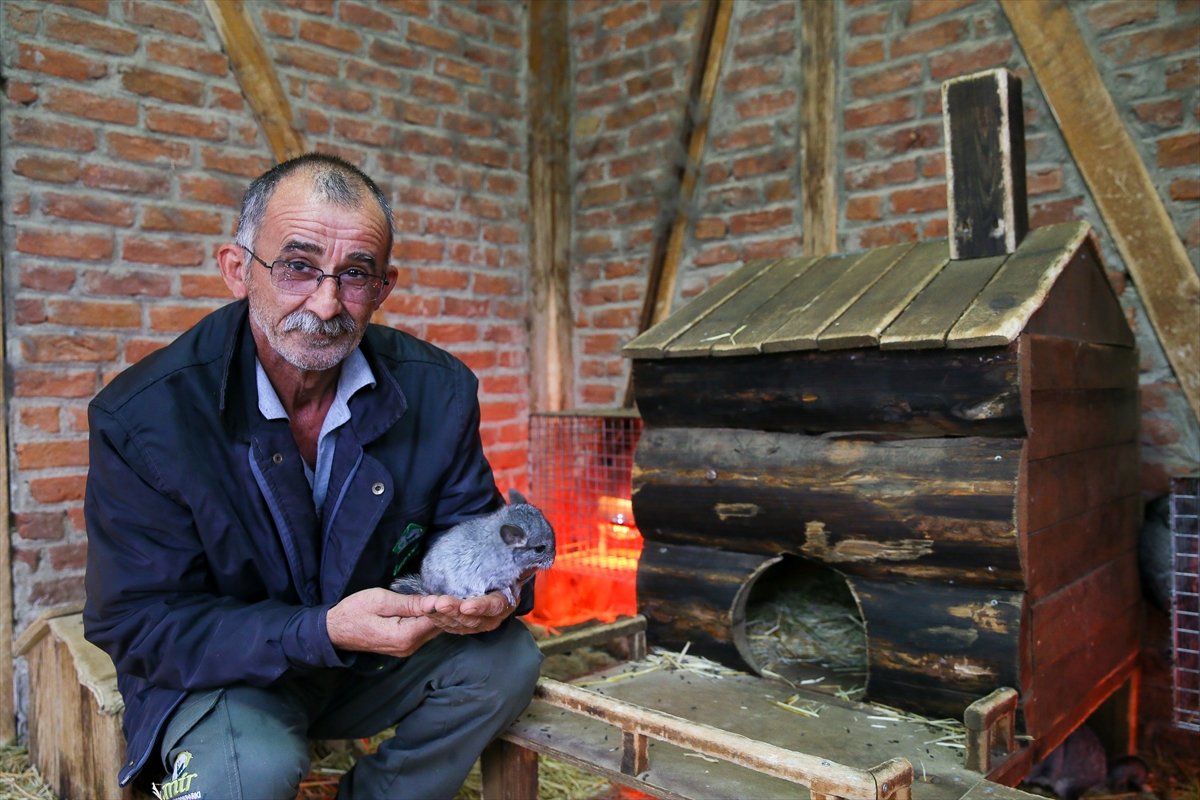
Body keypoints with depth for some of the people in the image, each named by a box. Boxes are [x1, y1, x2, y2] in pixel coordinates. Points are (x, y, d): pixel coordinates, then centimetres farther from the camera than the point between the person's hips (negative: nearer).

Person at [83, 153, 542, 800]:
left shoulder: (438, 390, -12)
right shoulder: (140, 416, -20)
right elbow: (138, 624, -18)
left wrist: (491, 587, -28)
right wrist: (325, 632, -32)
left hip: (376, 658, 4)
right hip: (222, 675, -3)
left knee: (508, 655, -17)